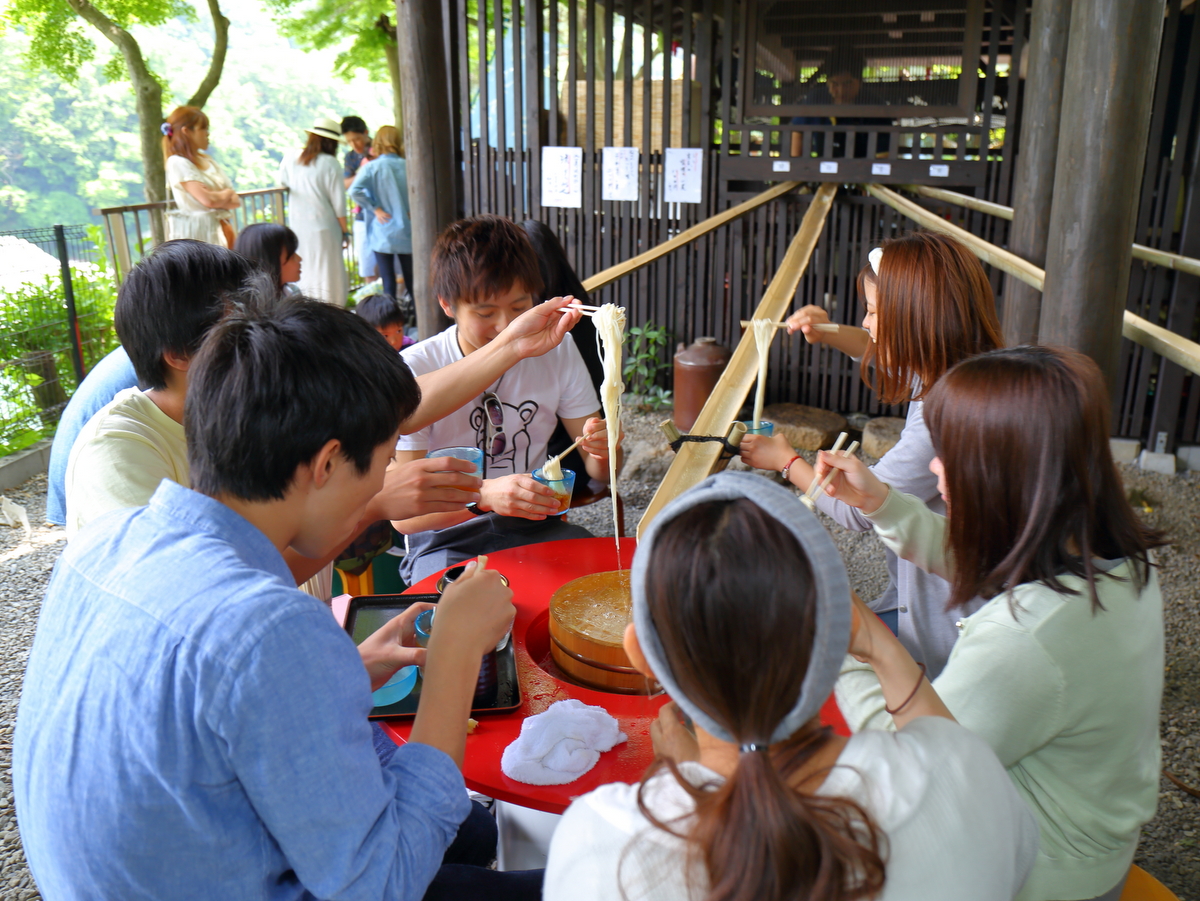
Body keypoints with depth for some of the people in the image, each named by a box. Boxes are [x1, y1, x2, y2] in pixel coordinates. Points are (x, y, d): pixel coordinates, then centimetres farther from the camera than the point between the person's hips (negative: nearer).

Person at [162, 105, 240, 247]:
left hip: (218, 229, 8)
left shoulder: (206, 160, 15)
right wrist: (227, 194, 1)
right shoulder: (177, 163, -8)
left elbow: (234, 200, 10)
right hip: (195, 233, -7)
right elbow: (208, 199, -18)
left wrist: (219, 198, -11)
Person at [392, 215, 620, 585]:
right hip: (447, 540, -4)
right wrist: (484, 495, -34)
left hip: (535, 526, 4)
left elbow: (598, 471, 4)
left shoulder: (558, 351, -1)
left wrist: (603, 451, -20)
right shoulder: (412, 370, -14)